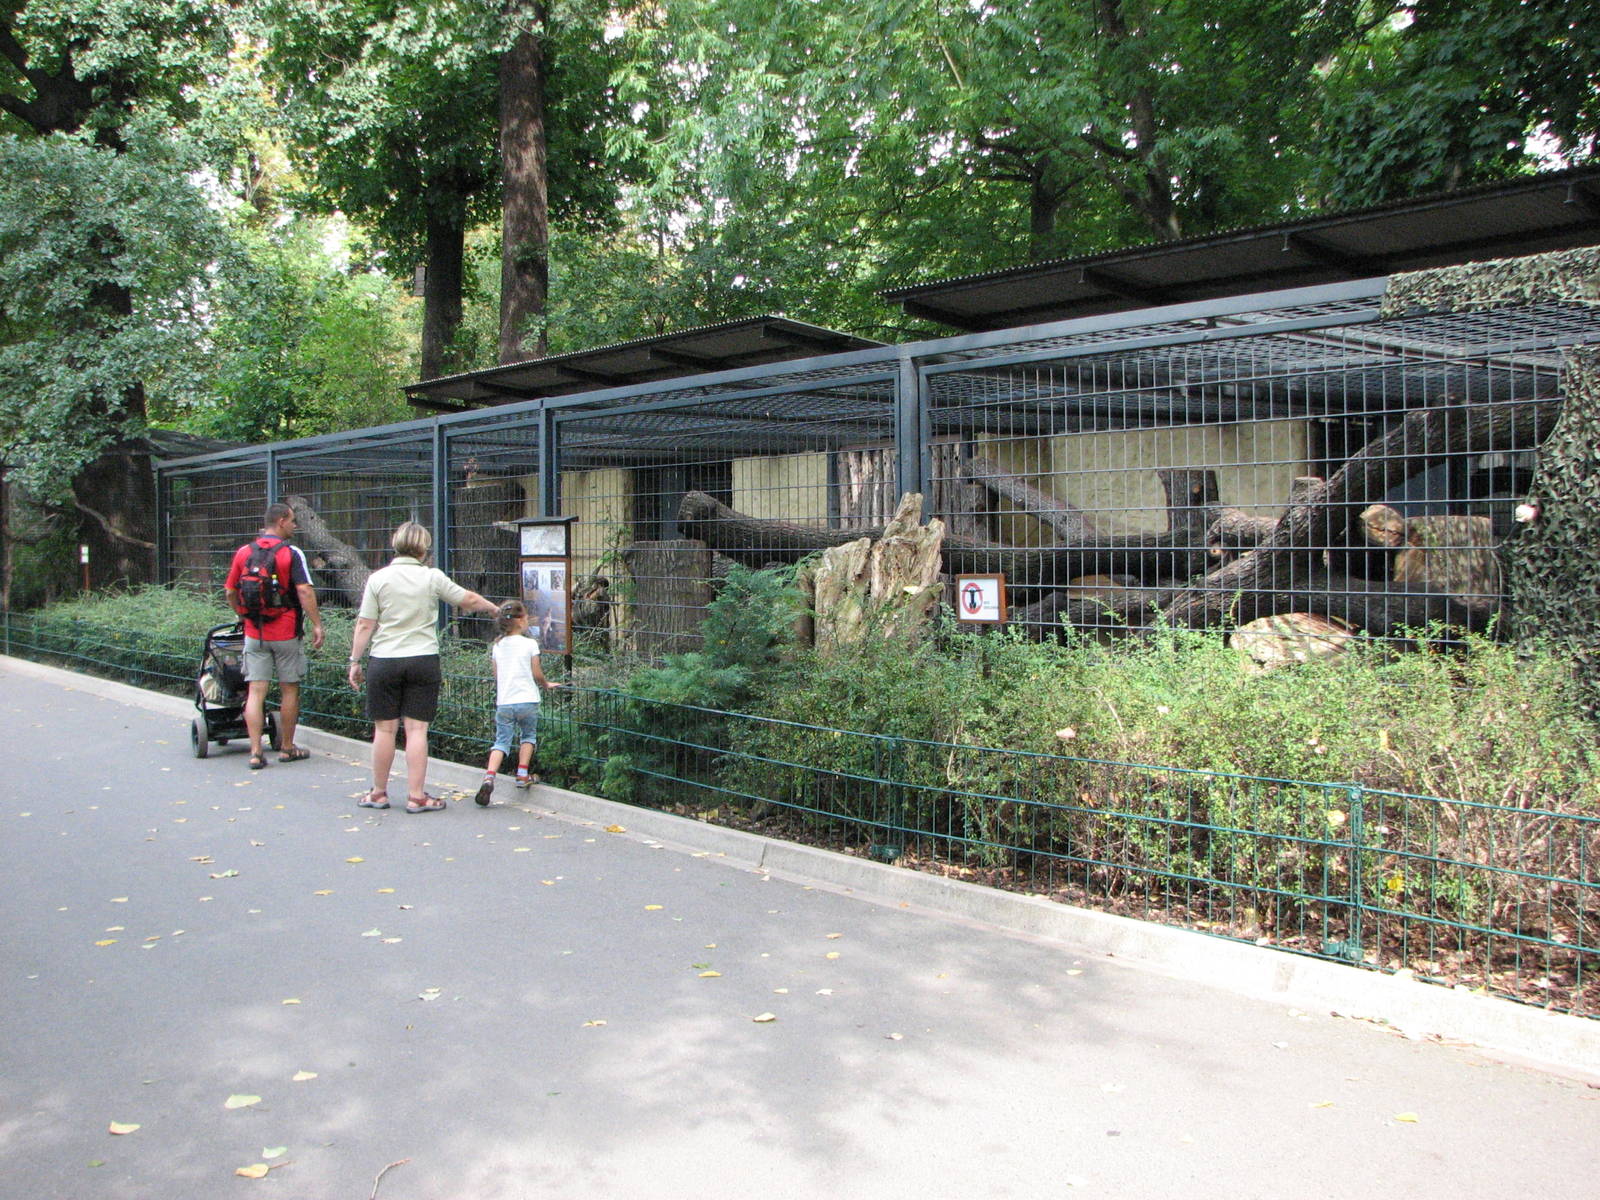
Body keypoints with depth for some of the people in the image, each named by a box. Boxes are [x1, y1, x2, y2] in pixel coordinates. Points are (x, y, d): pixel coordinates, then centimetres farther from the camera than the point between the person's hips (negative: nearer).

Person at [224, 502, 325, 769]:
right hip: (286, 633, -4)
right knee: (289, 690, 9)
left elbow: (229, 591, 11)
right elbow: (304, 591, -17)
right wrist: (317, 624, -13)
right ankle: (287, 748, 18)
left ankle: (256, 752, -1)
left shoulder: (243, 552, 5)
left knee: (256, 691, 3)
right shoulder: (291, 553, -9)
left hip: (254, 634, 4)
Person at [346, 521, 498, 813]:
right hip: (423, 660, 0)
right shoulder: (433, 577, -2)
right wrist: (495, 609, 28)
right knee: (417, 729, 2)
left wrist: (355, 661, 8)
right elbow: (469, 600, 10)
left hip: (385, 661, 1)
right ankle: (416, 796, 5)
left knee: (385, 729, 7)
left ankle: (378, 794, 19)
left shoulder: (378, 579, -1)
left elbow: (364, 625, -1)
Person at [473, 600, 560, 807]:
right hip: (527, 700, -3)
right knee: (528, 736, 20)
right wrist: (547, 684, 20)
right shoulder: (530, 644, -4)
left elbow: (496, 675, 14)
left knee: (501, 741, 5)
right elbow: (537, 675, 0)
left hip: (504, 702, 3)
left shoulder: (497, 646, 7)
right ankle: (523, 775, 18)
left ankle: (489, 777, -14)